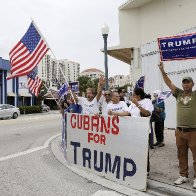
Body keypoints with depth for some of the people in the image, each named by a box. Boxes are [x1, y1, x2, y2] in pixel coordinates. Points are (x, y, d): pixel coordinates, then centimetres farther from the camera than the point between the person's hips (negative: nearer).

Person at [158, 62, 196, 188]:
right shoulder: (179, 94, 10)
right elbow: (168, 83, 7)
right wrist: (162, 71, -1)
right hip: (180, 130, 3)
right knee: (181, 155, 12)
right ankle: (183, 176, 25)